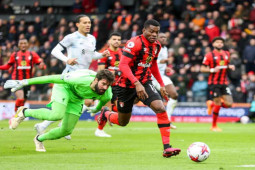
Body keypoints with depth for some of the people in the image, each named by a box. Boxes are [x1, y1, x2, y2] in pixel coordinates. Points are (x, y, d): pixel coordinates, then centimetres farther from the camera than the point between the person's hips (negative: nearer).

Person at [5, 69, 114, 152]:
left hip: (77, 99, 6)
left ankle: (39, 139, 28)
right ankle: (25, 112, -8)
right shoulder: (82, 80, -42)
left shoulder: (106, 95, -26)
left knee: (67, 130, 1)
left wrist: (98, 108, 26)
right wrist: (25, 82, -32)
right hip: (64, 88, -6)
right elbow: (54, 78, -34)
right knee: (57, 115, -32)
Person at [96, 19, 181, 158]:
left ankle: (167, 147, -21)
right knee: (122, 122, 9)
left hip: (145, 83, 5)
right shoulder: (135, 43, -19)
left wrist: (161, 84, 18)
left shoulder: (156, 45, 4)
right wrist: (137, 84, -36)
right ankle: (105, 113, 46)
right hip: (127, 85, -5)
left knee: (160, 108, -21)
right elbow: (123, 65, -27)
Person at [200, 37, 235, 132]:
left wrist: (230, 67, 5)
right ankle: (214, 126, 10)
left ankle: (211, 104, 24)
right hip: (214, 83, -5)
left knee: (228, 104, -5)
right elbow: (202, 69, -3)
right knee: (218, 104, -8)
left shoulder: (226, 54, 13)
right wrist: (212, 70, -19)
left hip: (224, 83, 5)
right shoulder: (209, 55, -4)